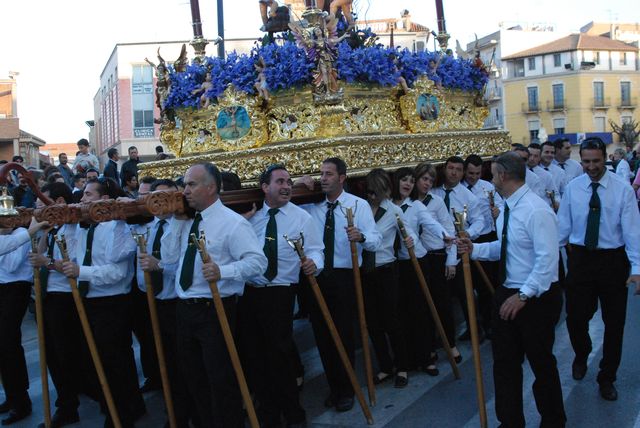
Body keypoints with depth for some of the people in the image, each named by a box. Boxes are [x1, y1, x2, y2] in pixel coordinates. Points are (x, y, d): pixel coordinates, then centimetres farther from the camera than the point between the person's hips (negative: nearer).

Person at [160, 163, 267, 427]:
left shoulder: (232, 222, -12)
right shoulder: (186, 221, 11)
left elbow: (257, 261, -19)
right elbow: (168, 257, 4)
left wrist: (223, 271, -34)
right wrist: (176, 220, -2)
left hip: (215, 310, -8)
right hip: (184, 309, 8)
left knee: (220, 379, -1)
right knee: (193, 377, 20)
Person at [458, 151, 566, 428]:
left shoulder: (536, 210, -22)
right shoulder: (508, 208, 7)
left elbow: (547, 260, -26)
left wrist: (523, 295, -27)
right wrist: (475, 249, 1)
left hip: (536, 298, -8)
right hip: (507, 293, 8)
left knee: (541, 363, 11)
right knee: (504, 362, 14)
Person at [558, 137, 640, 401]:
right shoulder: (572, 188, -1)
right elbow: (563, 226, 2)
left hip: (613, 260, -1)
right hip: (580, 258, 1)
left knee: (614, 322, 9)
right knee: (575, 317, 7)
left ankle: (607, 378, 28)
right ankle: (581, 356, 40)